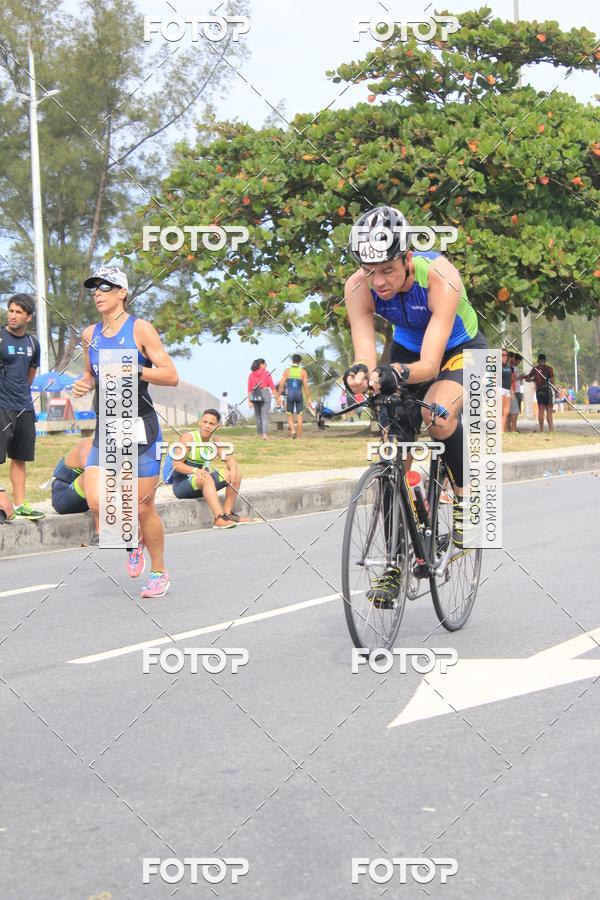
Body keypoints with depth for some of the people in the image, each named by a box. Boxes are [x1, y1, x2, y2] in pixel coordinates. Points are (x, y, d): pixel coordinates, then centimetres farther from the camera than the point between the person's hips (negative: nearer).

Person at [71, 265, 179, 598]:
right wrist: (84, 383, 3)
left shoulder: (140, 329, -6)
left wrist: (134, 370, -22)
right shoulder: (90, 334, 10)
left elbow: (171, 376, -9)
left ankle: (159, 573, 23)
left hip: (140, 426, -4)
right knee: (97, 502, -12)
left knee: (143, 509, 2)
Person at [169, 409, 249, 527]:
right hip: (182, 482, -7)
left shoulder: (214, 442, 5)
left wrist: (233, 469, -25)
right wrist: (195, 471, -37)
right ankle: (219, 518, -46)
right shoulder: (189, 437, -13)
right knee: (206, 478, -36)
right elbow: (176, 464, -20)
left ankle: (228, 514, -10)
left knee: (236, 475, -4)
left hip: (202, 483, 7)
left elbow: (230, 459, -1)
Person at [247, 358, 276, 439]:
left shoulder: (251, 375, 5)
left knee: (257, 415, 16)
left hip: (255, 396, 3)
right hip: (265, 394, -3)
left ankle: (260, 432, 23)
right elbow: (272, 386, -5)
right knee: (265, 415, -5)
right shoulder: (267, 373, -2)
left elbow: (249, 389, 2)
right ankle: (264, 434, -18)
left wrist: (249, 401, 3)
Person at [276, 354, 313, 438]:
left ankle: (293, 431, -16)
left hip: (289, 395, 0)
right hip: (299, 395, 0)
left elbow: (281, 385, -4)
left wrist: (278, 397, 0)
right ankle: (299, 436, 6)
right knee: (299, 416, 10)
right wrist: (309, 399, -3)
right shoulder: (303, 371, -1)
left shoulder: (287, 371, 1)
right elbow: (306, 386, -7)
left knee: (290, 417, 10)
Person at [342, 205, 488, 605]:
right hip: (408, 349, 4)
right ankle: (396, 560, 6)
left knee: (438, 416, -35)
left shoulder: (440, 278, -37)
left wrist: (398, 373, -61)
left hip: (460, 348, -4)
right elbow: (366, 352, -32)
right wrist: (360, 372, -56)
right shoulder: (359, 288, -26)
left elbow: (430, 364, -41)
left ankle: (465, 496, -8)